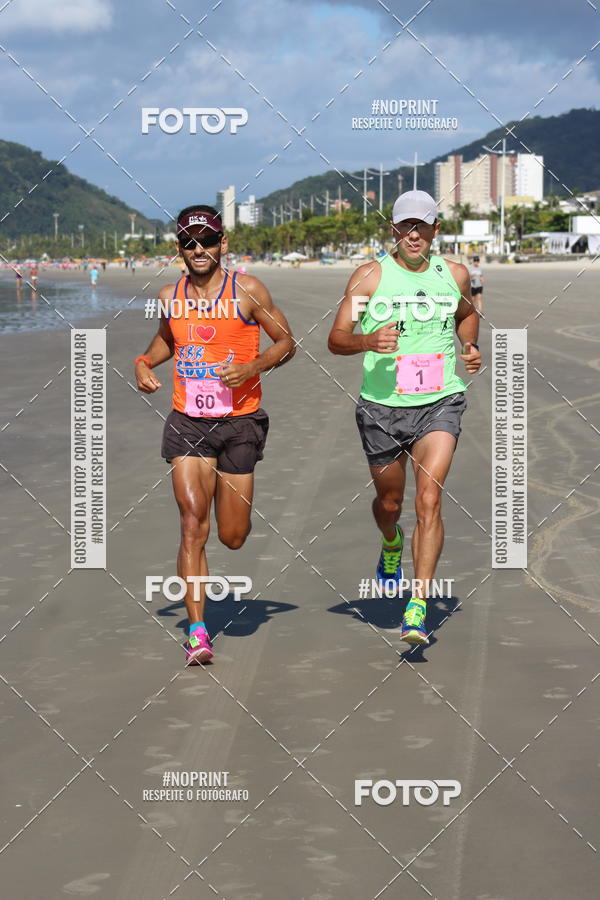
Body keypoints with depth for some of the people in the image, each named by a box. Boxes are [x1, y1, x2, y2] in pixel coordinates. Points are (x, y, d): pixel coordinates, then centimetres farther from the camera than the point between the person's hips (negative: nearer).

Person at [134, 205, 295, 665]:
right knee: (193, 525, -12)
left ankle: (234, 503, 47)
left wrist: (251, 368, -17)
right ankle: (197, 632, -11)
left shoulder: (247, 290, -5)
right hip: (187, 421, 2)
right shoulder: (170, 296, 5)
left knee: (232, 537, 7)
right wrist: (145, 362, 6)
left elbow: (287, 342, 0)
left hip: (239, 421, -1)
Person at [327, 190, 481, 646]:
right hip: (383, 407, 0)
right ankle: (391, 543, 54)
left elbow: (468, 314, 28)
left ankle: (418, 608, -16)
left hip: (440, 403, 0)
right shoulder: (370, 276, -3)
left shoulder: (454, 275, 6)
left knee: (430, 499, -16)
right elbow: (336, 338, -5)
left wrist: (471, 348, 9)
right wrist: (367, 341, -26)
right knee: (389, 501, 16)